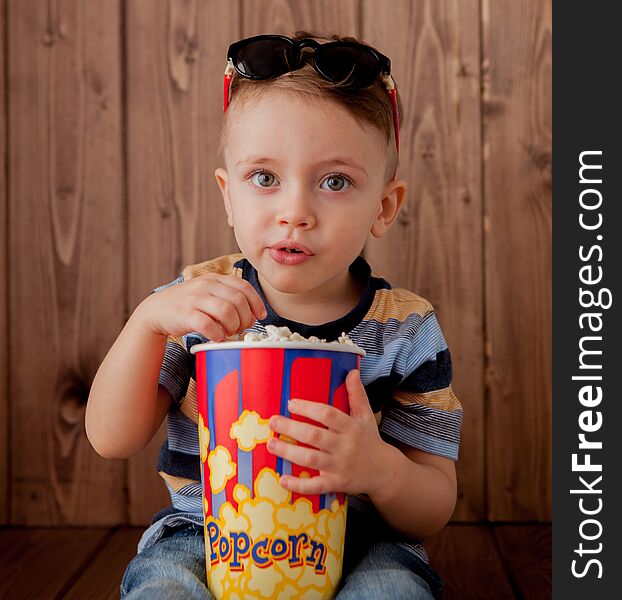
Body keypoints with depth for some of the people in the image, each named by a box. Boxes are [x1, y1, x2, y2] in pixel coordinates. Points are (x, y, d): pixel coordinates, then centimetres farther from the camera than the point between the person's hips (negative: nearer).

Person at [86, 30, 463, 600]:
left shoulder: (406, 330, -7)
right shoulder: (194, 302, -3)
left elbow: (433, 512, -5)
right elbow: (112, 439, -5)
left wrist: (379, 469, -30)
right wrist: (148, 320, -21)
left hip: (359, 545, 0)